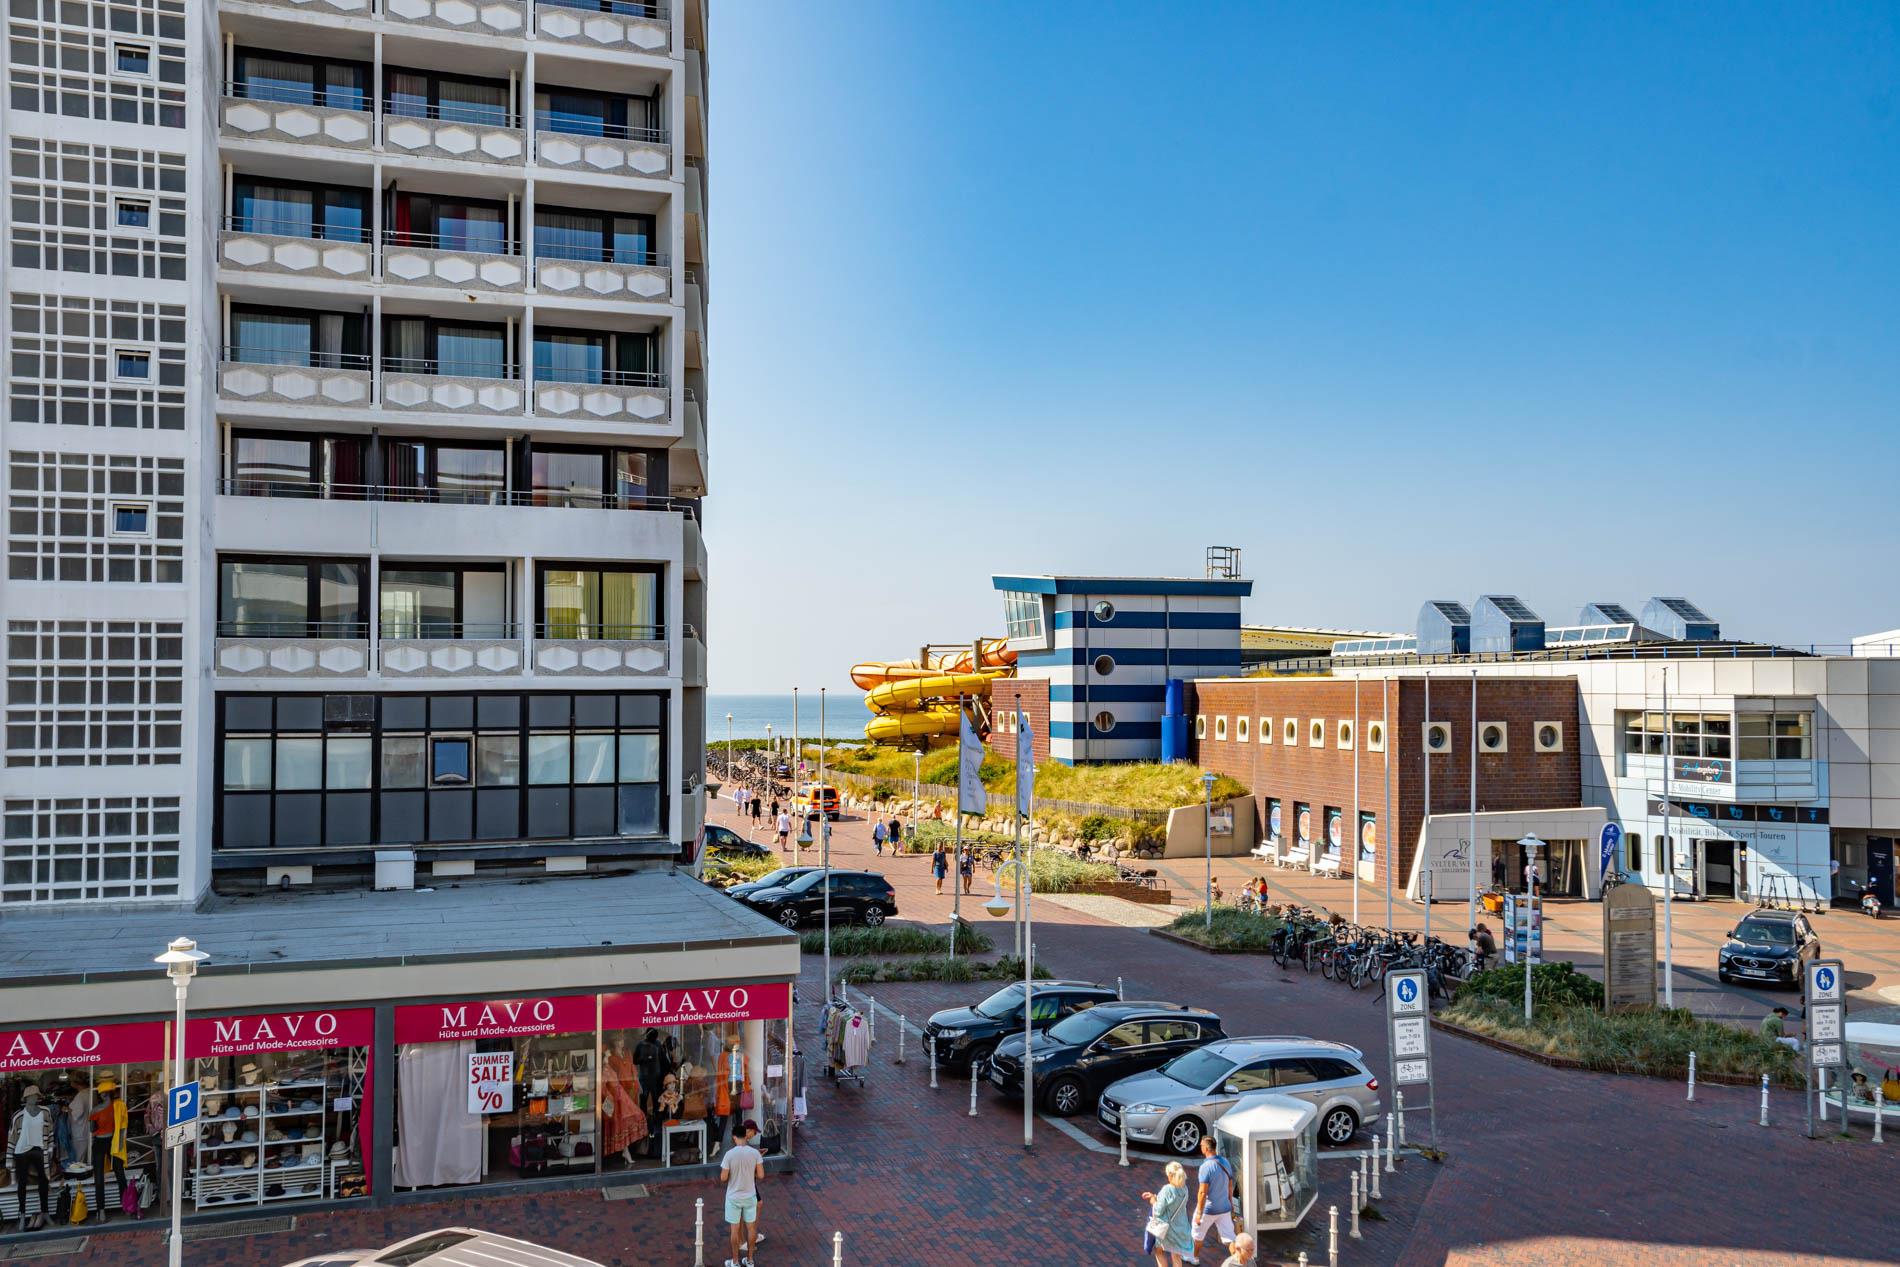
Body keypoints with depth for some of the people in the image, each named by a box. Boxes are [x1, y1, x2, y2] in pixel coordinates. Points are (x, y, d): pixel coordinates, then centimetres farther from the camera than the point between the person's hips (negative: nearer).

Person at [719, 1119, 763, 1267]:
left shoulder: (729, 1154, -18)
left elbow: (723, 1178, -14)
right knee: (750, 1227, 15)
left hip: (734, 1197, -2)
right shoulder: (755, 1152, -12)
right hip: (750, 1195, 2)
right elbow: (760, 1175, -6)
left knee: (735, 1228, 10)